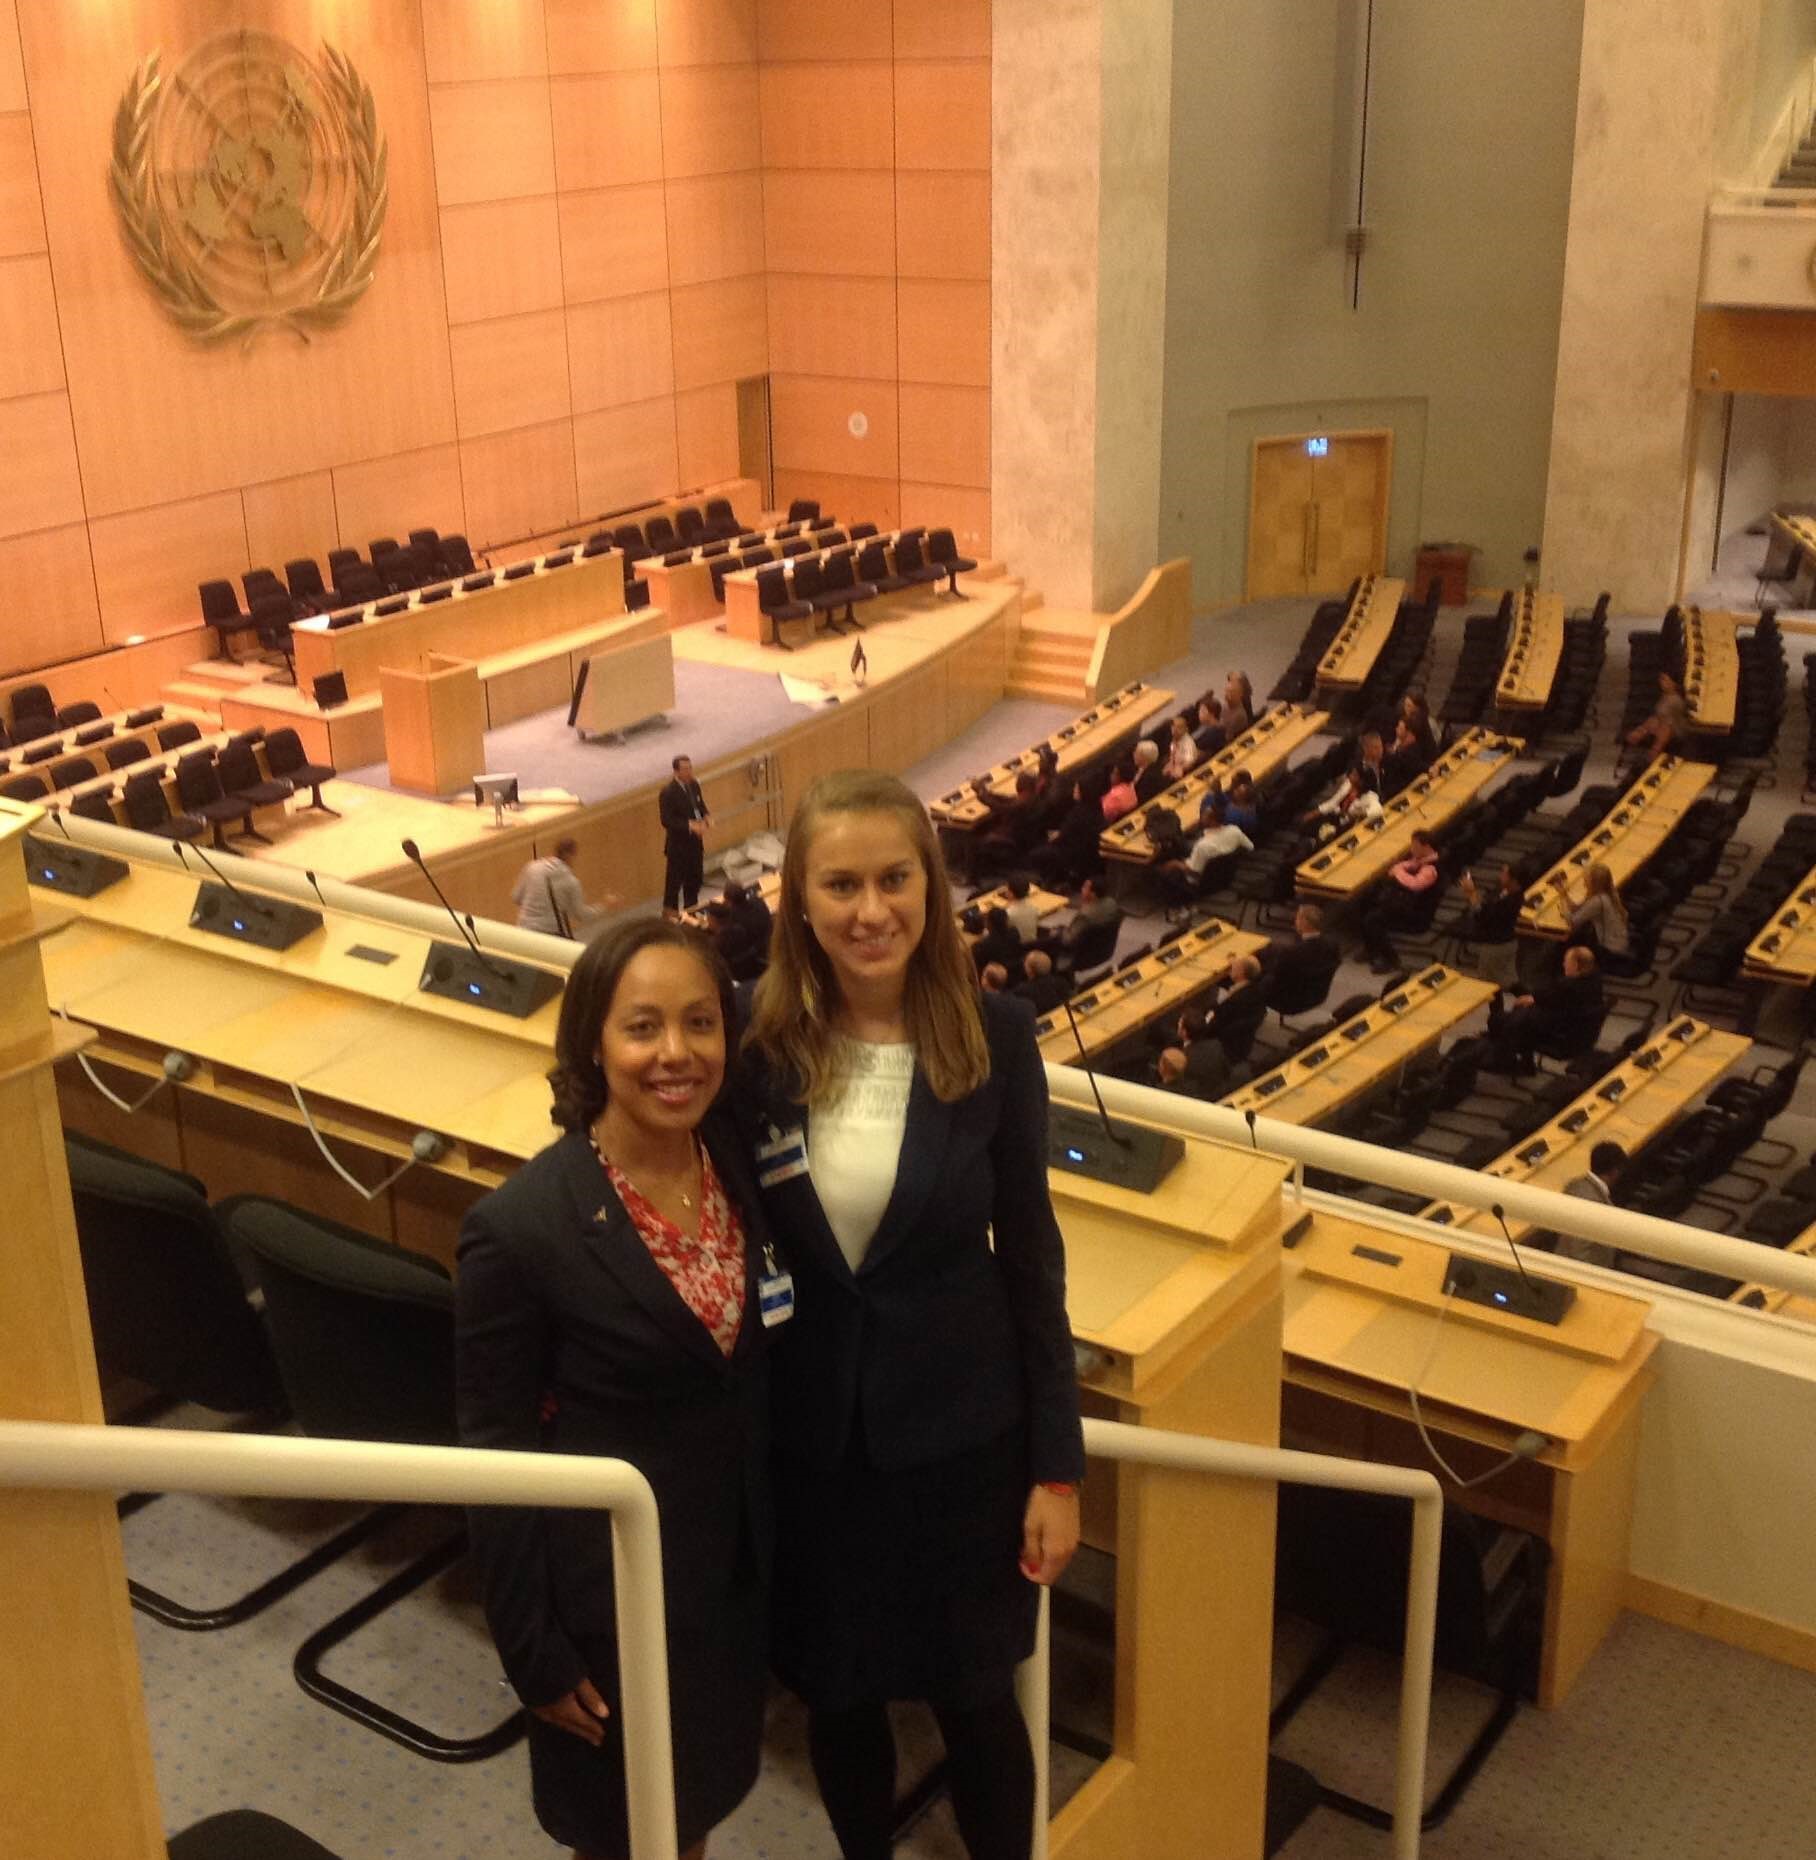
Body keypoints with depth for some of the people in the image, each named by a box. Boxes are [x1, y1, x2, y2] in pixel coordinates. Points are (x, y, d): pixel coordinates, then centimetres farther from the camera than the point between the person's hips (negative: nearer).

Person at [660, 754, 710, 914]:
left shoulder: (694, 785, 2)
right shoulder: (668, 793, -22)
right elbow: (667, 821, -24)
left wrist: (706, 816, -8)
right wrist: (690, 825, -31)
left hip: (695, 841, 8)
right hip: (678, 845, -8)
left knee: (695, 876, 19)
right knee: (675, 879, 4)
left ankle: (691, 908, 37)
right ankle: (670, 912, 19)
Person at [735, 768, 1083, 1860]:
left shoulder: (993, 1037, -13)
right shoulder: (758, 1044, -11)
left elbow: (1030, 1254, -6)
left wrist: (1057, 1462, -4)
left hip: (959, 1431, -1)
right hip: (807, 1434, 2)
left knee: (974, 1698, 15)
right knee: (837, 1697, 19)